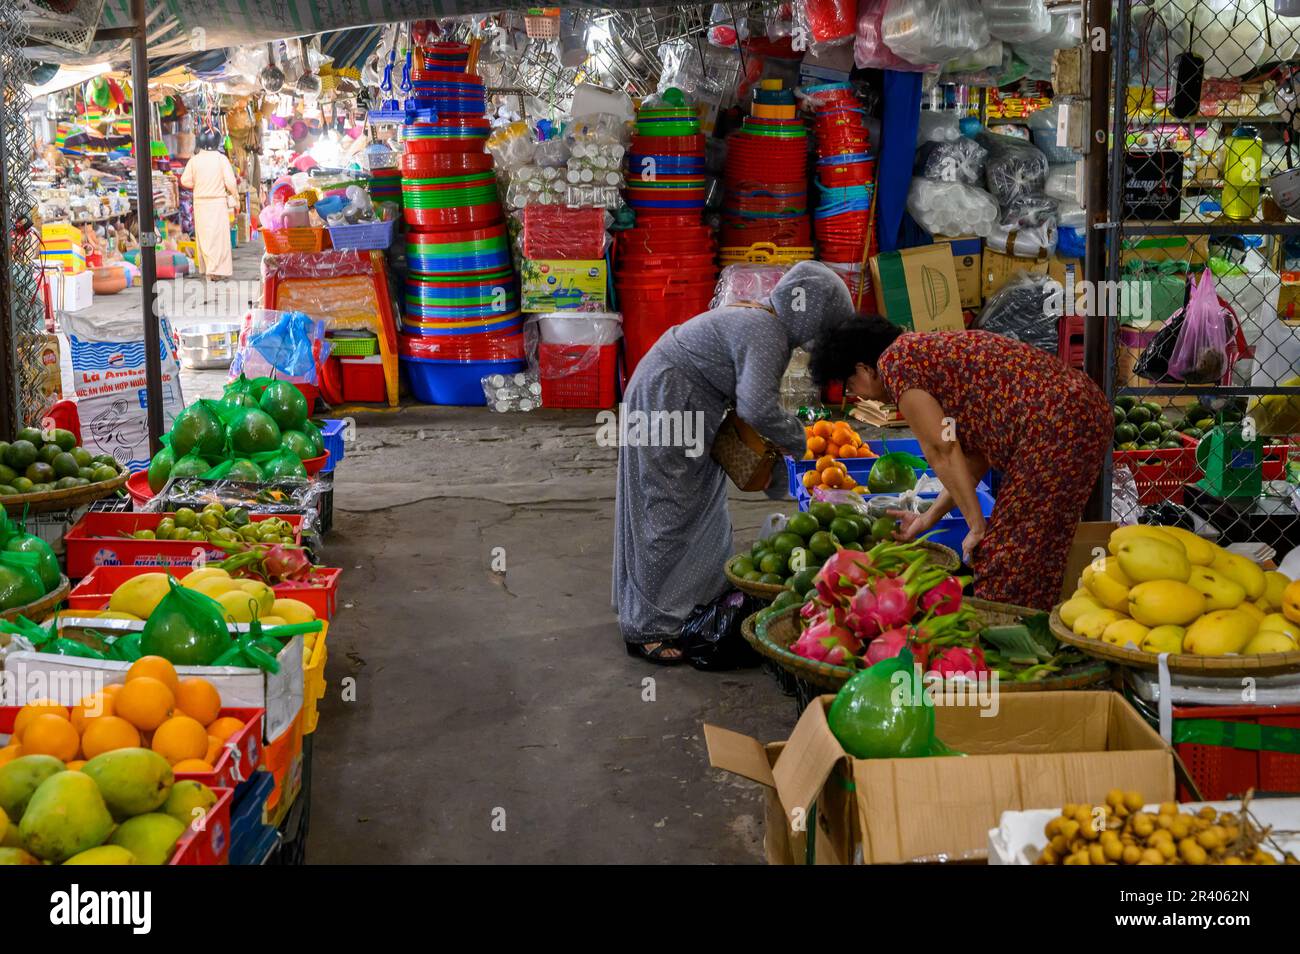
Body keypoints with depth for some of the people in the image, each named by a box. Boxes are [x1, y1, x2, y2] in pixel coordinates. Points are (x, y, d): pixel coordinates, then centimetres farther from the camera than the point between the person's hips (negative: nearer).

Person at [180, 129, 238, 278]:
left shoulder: (194, 160, -1)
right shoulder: (221, 159, -9)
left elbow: (185, 180, -2)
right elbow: (230, 181, -12)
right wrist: (235, 195, 5)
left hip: (200, 203, 3)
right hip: (218, 202, -3)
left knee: (204, 236, 12)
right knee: (218, 235, -1)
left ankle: (206, 267, 17)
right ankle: (218, 270, -8)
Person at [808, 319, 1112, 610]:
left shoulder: (894, 361, -3)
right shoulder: (927, 348, 24)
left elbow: (942, 450, -9)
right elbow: (975, 454, 22)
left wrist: (977, 526, -6)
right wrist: (929, 518, 25)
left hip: (1054, 424, -10)